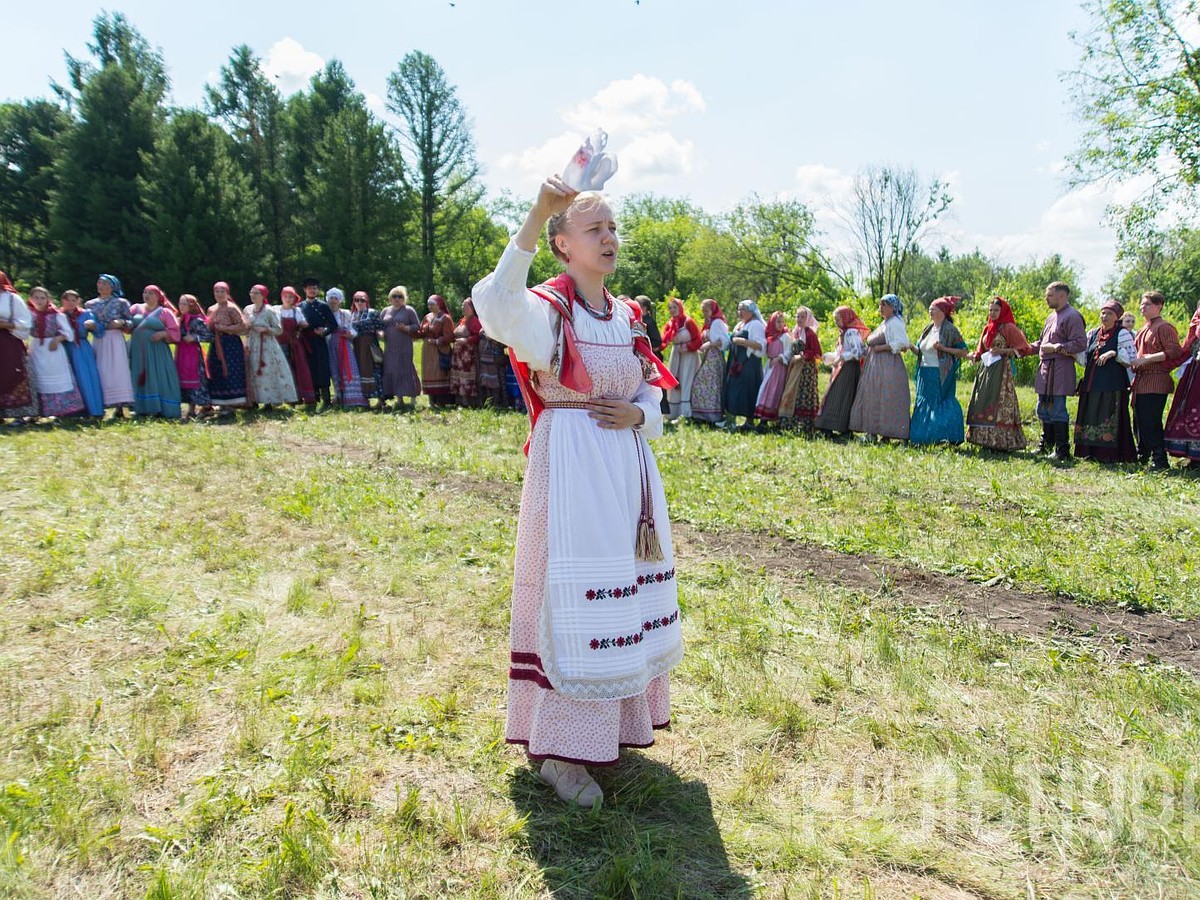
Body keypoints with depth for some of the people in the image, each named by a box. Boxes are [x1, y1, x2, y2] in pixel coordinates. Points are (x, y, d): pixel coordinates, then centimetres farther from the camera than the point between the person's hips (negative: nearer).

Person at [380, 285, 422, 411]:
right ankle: (399, 399, 6)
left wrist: (405, 328, -15)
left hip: (404, 347, -5)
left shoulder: (409, 310, 3)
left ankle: (413, 398, -1)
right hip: (389, 348, 5)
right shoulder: (386, 311, 16)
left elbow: (417, 326, 0)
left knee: (406, 370, -8)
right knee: (391, 371, 1)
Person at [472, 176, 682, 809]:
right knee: (572, 605, -3)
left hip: (627, 472, 7)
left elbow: (652, 393, 18)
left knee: (624, 600, 15)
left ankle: (617, 719, 35)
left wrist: (637, 414, -6)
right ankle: (560, 753, 11)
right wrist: (536, 217, -42)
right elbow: (496, 309, -33)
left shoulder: (625, 317, 12)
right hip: (570, 471, -7)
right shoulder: (546, 310, -9)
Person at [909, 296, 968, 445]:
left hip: (941, 375, -7)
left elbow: (964, 351, -8)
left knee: (941, 404, -7)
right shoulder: (928, 329, 14)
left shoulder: (950, 329, -6)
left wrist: (943, 348, -17)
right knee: (924, 405, 8)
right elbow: (920, 351, 17)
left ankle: (949, 438, -2)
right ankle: (924, 437, 13)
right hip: (925, 374, 7)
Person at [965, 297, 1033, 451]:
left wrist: (1003, 351, -14)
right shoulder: (987, 328, 16)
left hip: (1002, 370, -7)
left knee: (1000, 405, -10)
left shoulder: (1009, 328, -3)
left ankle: (1002, 442, -7)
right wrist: (973, 356, 2)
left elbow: (1024, 349, -5)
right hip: (986, 369, 7)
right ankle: (987, 440, 9)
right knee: (983, 404, 4)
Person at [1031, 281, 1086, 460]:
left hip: (1060, 370, -9)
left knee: (1057, 411, -7)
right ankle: (1047, 444, 29)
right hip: (1045, 368, 9)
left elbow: (1080, 343, -18)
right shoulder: (1052, 316, 20)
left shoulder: (1072, 316, -10)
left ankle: (1063, 450, 0)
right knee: (1043, 410, 16)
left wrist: (1057, 347, -24)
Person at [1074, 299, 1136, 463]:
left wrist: (1113, 353, -19)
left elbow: (1129, 360, -4)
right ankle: (1091, 452, 9)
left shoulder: (1122, 334, 1)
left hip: (1112, 385, -5)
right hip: (1092, 384, 6)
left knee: (1108, 420, -8)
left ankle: (1108, 455, -4)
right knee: (1090, 418, 3)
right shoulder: (1092, 334, 16)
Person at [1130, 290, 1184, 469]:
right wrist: (1130, 361, 15)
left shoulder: (1164, 327, -6)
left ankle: (1160, 460, -6)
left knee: (1151, 422, -12)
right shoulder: (1143, 329, 22)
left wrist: (1146, 359, -20)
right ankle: (1142, 455, 24)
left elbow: (1174, 352, -17)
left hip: (1155, 382, -9)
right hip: (1140, 381, 9)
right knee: (1139, 421, 13)